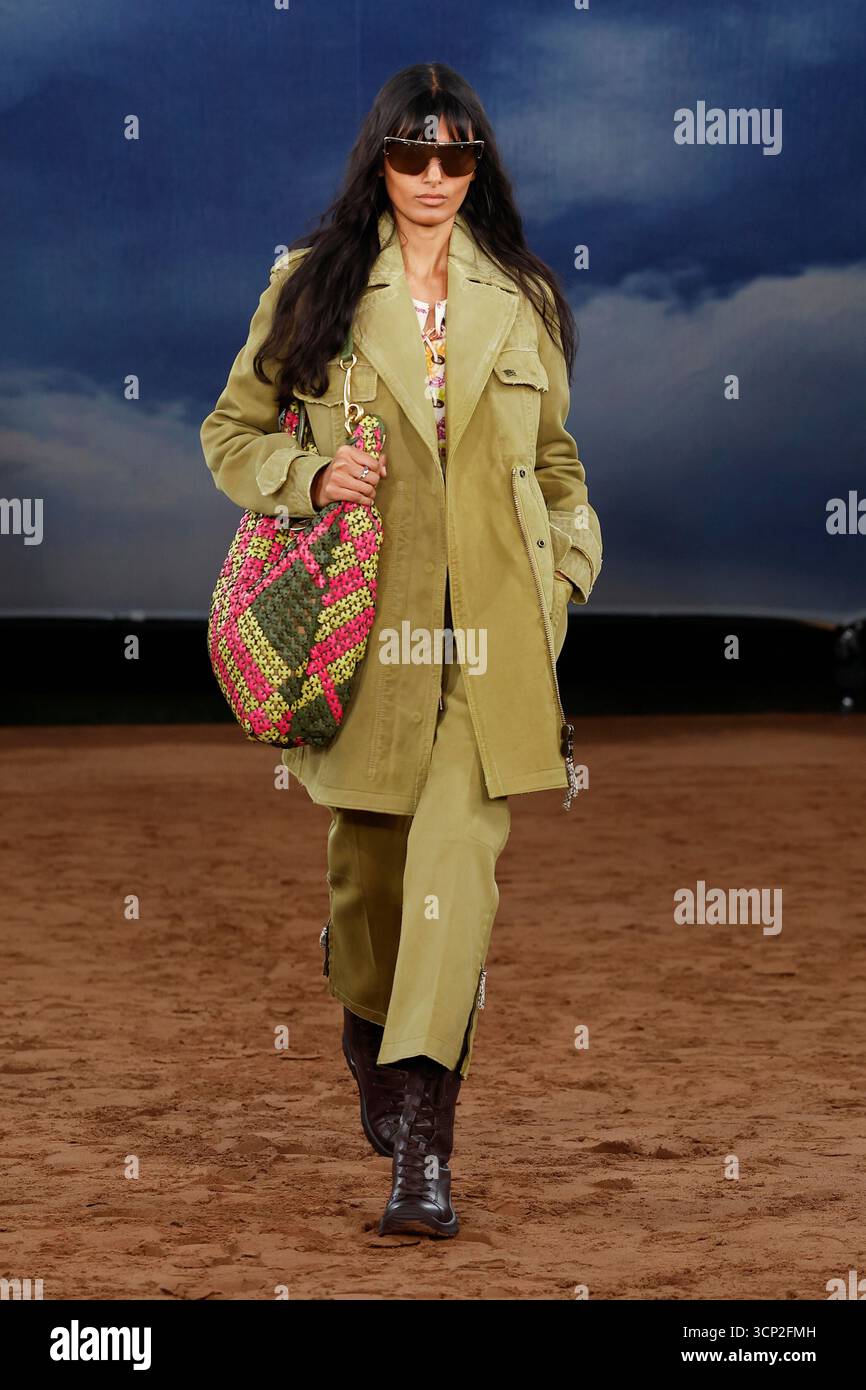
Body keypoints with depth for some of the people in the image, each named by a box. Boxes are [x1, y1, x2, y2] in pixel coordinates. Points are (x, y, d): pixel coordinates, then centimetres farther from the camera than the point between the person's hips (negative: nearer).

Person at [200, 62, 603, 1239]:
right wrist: (310, 476, -9)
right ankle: (373, 1056, 42)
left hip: (490, 632, 0)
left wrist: (566, 579, 6)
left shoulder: (523, 300, 10)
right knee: (368, 864, 10)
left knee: (459, 858, -14)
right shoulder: (311, 286, 4)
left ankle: (422, 1143, -18)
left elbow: (557, 464, 18)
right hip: (364, 618, 0)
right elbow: (232, 434, 10)